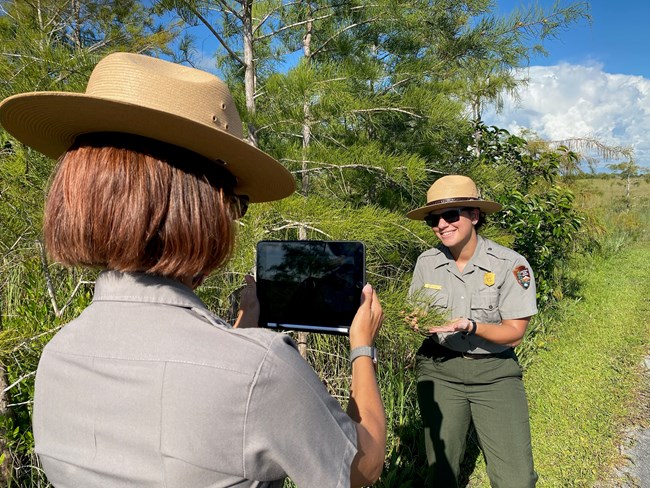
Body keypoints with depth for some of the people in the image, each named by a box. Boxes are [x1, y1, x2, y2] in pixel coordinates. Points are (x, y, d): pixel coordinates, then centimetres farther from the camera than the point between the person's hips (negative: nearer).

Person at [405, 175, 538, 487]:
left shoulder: (511, 265, -13)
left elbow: (514, 333, -10)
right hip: (438, 369, 2)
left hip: (495, 373, -2)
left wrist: (469, 326, -27)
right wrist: (420, 322, -14)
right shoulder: (427, 262, -2)